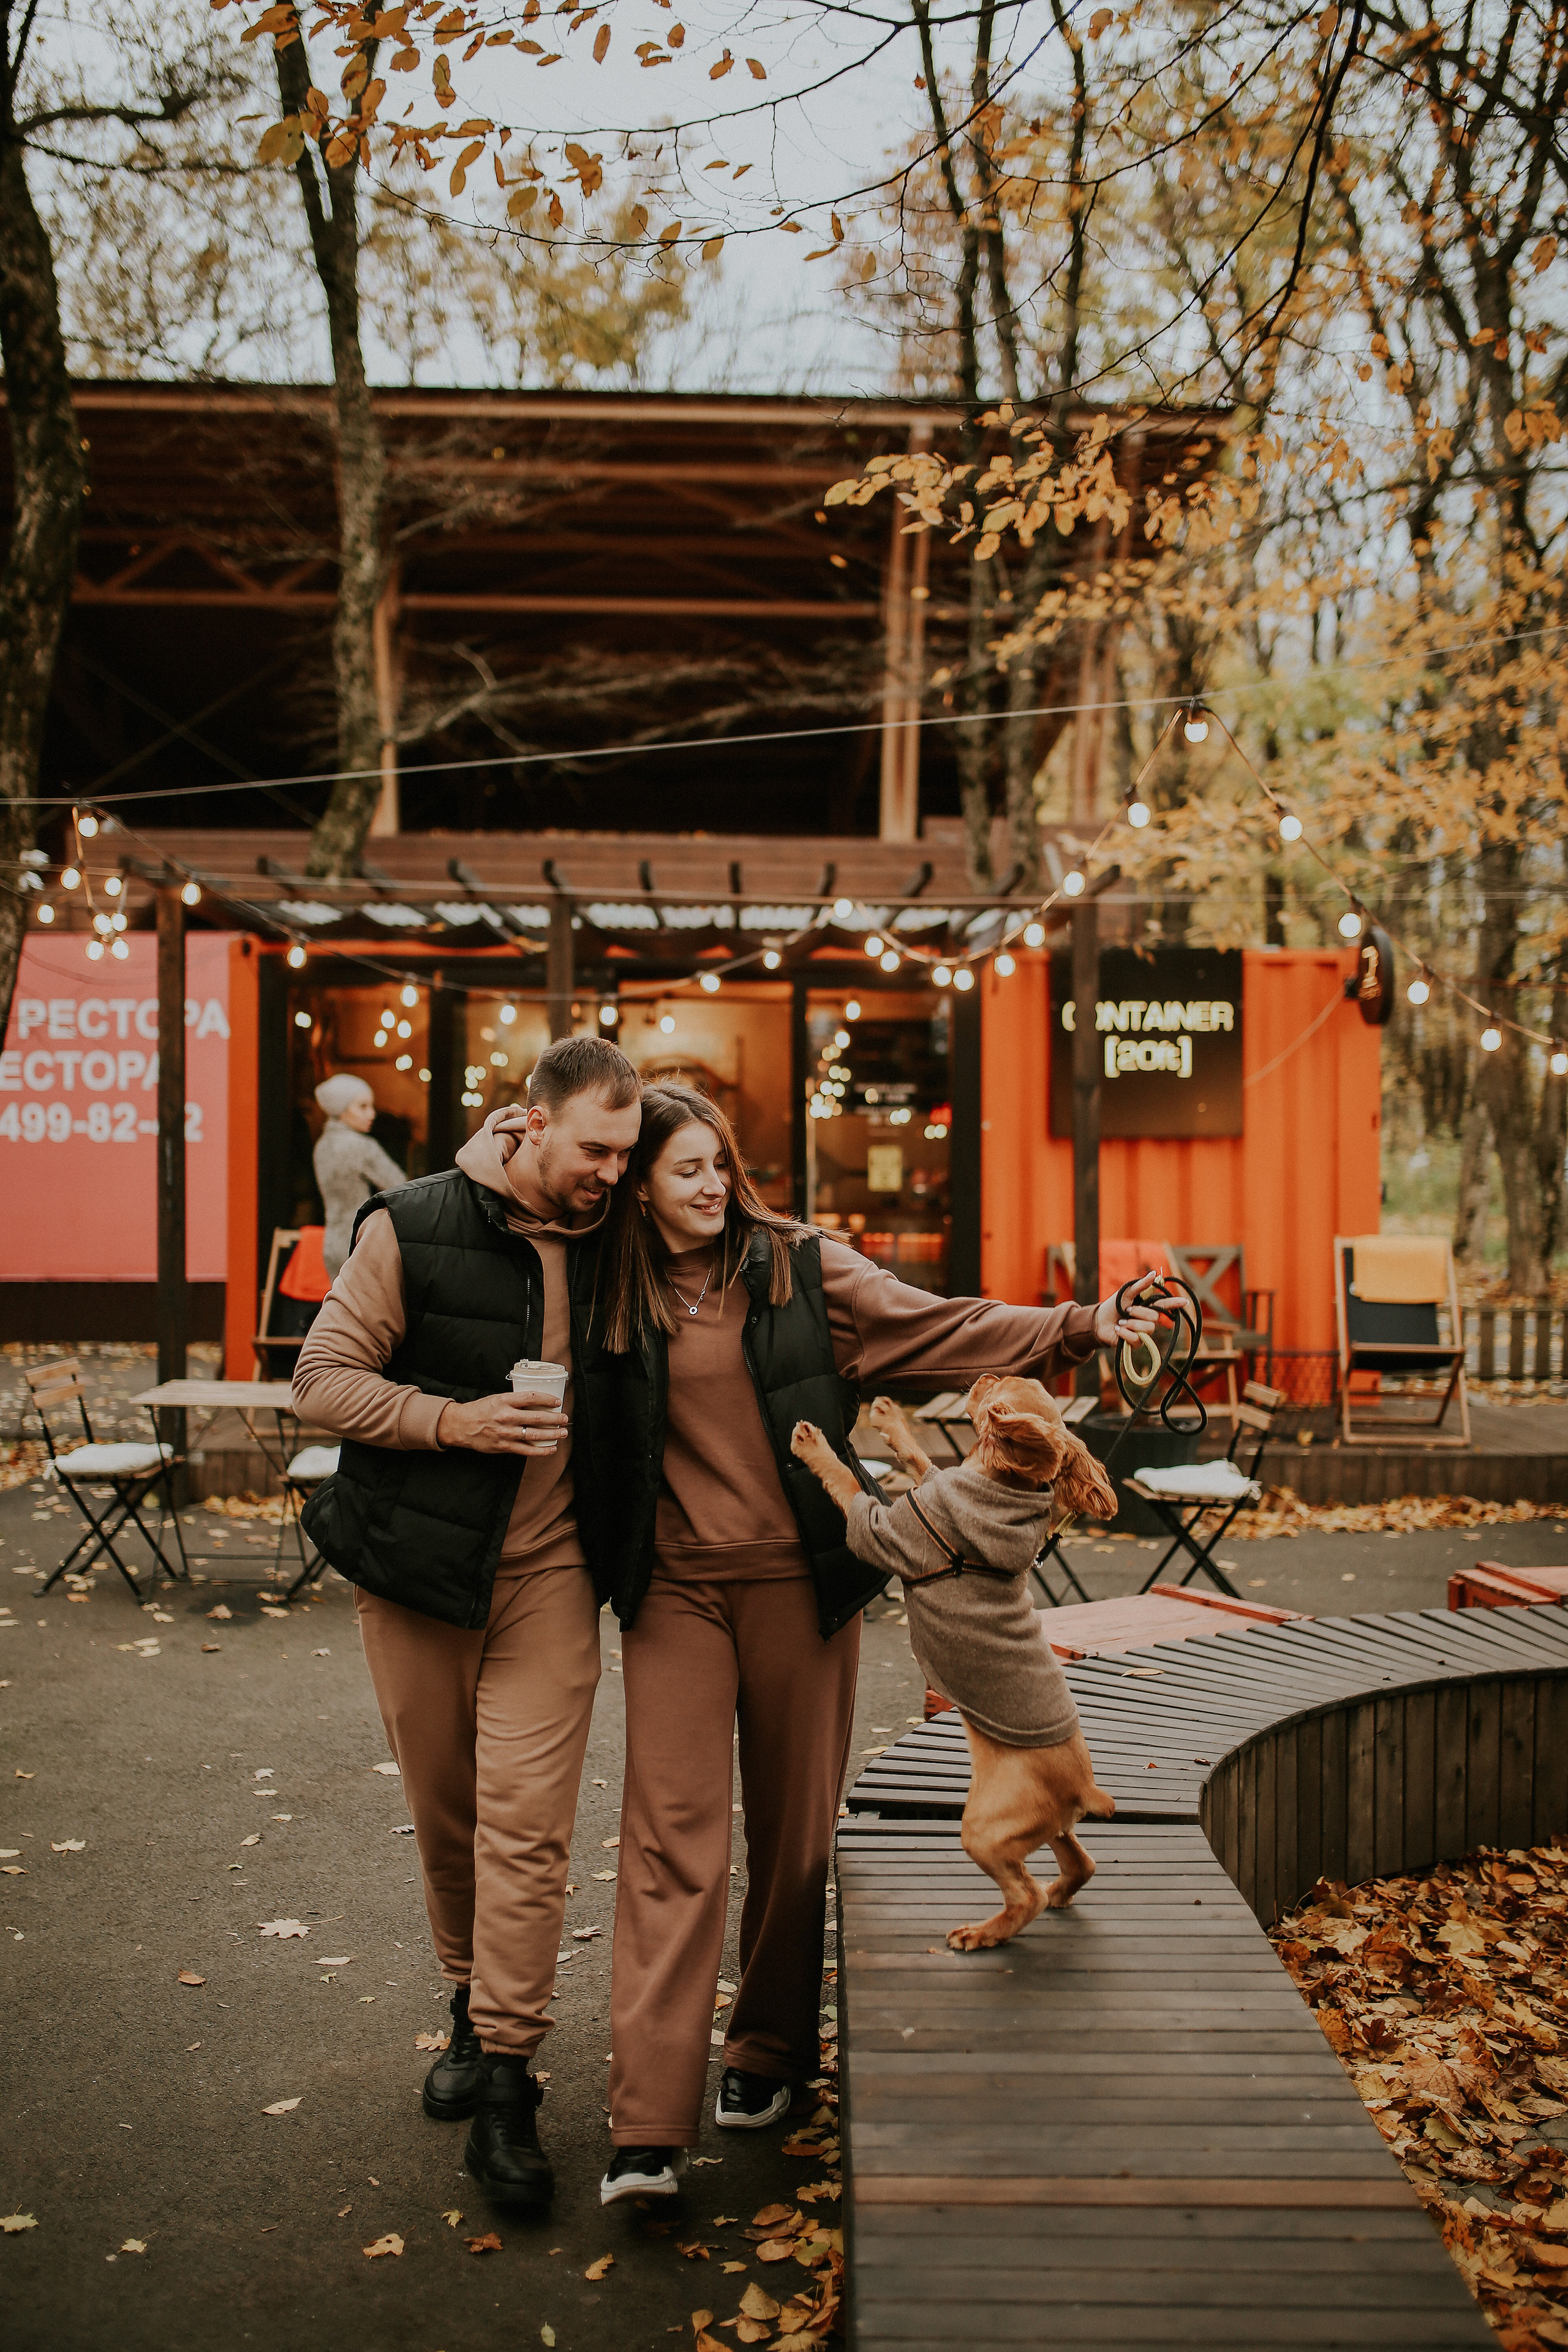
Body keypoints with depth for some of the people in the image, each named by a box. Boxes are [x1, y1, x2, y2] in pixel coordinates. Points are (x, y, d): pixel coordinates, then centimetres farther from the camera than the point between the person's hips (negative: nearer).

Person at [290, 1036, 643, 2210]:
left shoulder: (610, 1242, -1)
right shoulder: (413, 1229, -9)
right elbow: (322, 1380, -7)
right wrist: (456, 1420, -19)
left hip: (548, 1568, 1)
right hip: (418, 1563, 0)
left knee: (527, 1818, -6)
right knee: (444, 1812, 13)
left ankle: (506, 2087, 4)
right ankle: (474, 2005, 36)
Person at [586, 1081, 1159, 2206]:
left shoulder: (803, 1268, 0)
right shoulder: (614, 1299, 3)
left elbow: (941, 1328, -4)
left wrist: (1075, 1329, -13)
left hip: (797, 1579, 0)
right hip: (673, 1588, 0)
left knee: (793, 1830, 11)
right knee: (671, 1834, -5)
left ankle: (769, 2051, 33)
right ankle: (649, 2126, -2)